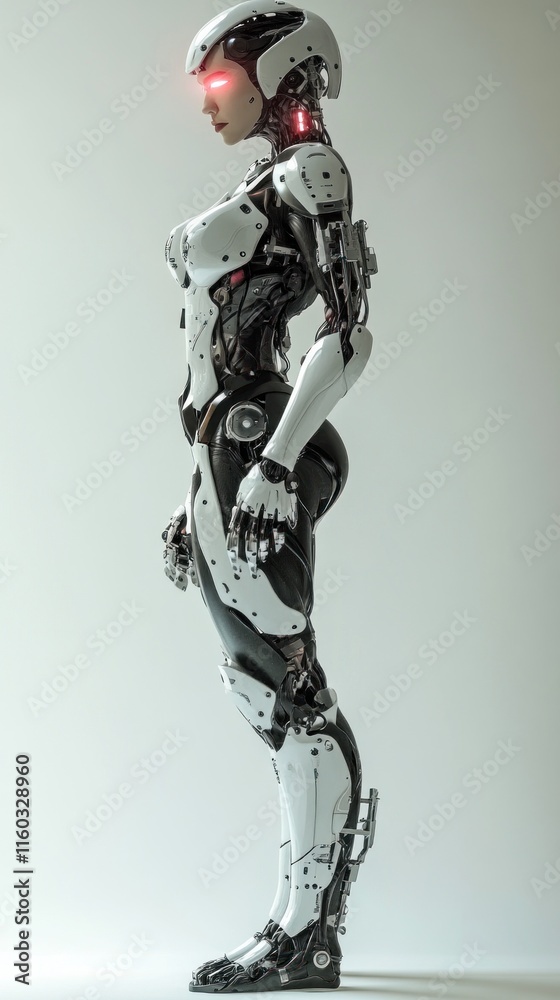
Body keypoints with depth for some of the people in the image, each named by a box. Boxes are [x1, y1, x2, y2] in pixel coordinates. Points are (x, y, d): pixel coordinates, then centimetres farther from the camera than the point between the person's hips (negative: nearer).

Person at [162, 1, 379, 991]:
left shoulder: (309, 171, -4)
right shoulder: (271, 186, 23)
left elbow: (349, 336, -15)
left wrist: (274, 463, -23)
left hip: (255, 442, -10)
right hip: (233, 446, 10)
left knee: (282, 684, -8)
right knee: (266, 683, 10)